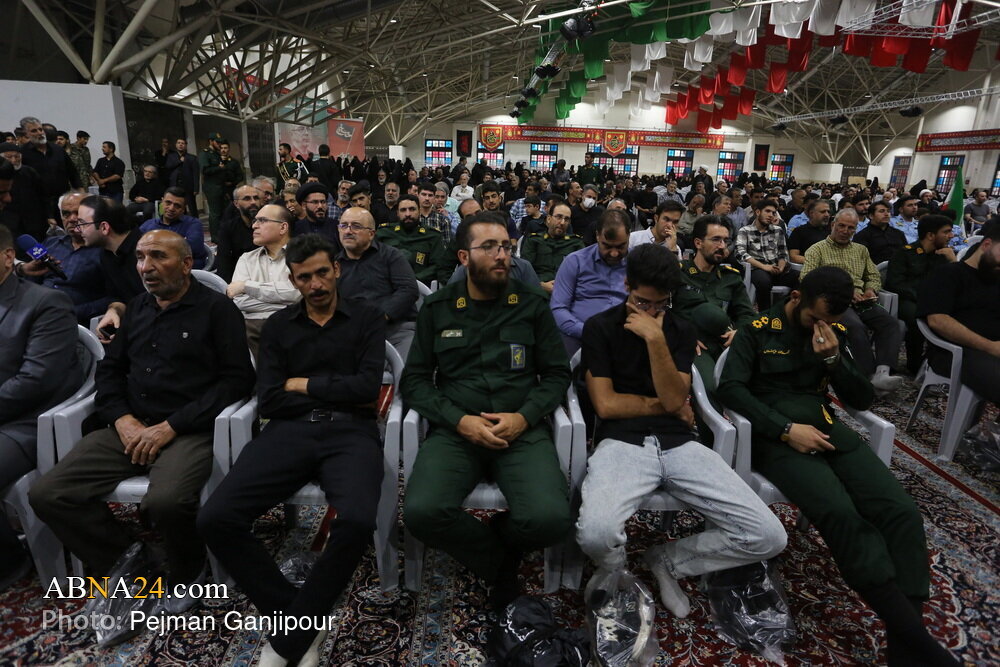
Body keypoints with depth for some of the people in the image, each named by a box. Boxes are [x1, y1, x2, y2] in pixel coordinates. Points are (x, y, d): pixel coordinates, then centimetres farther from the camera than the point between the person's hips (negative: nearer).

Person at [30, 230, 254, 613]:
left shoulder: (216, 308, -3)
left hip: (189, 431, -6)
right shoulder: (136, 309, 18)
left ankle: (186, 573, 1)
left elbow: (236, 378, -10)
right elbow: (109, 369, 18)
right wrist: (123, 420, -2)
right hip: (129, 428, 7)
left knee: (166, 501, -32)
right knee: (47, 494, -11)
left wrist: (170, 427, -14)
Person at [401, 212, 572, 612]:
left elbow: (557, 374, 9)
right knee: (422, 512, -27)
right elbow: (414, 380, 6)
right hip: (455, 429, 1)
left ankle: (493, 541, 12)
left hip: (522, 429, 0)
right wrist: (460, 421, -10)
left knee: (550, 518, -26)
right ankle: (500, 565, 5)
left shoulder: (532, 304, 9)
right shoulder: (437, 308, 9)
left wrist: (524, 417, -10)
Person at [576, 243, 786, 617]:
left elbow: (675, 399, -2)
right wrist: (661, 404, 4)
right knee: (595, 534, -34)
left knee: (769, 537, -12)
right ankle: (618, 576, 7)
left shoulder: (682, 331, 14)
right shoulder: (600, 327, 5)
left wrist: (656, 339, -13)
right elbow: (605, 404, -4)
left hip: (678, 443, 4)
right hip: (622, 442, -3)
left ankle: (667, 561, 14)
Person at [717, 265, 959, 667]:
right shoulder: (757, 331, 2)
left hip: (829, 430, 5)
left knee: (902, 511, -20)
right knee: (842, 515, -31)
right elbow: (730, 388, -10)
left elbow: (863, 400, 14)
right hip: (777, 436, -5)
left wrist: (833, 359, -5)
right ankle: (914, 634, -25)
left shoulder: (835, 332, 17)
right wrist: (786, 429, -17)